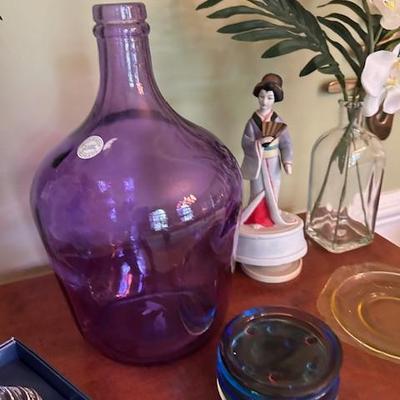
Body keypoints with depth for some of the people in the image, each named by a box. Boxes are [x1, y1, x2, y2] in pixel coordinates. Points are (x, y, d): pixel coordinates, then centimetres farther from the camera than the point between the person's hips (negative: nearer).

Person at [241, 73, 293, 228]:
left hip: (273, 162, 2)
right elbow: (245, 143, -10)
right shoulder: (252, 121, -8)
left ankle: (271, 217, 29)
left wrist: (287, 162, -14)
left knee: (272, 191, 12)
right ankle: (257, 219, 21)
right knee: (258, 191, 7)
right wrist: (259, 142, -27)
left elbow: (286, 143, -4)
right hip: (257, 162, -1)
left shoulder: (278, 121, -5)